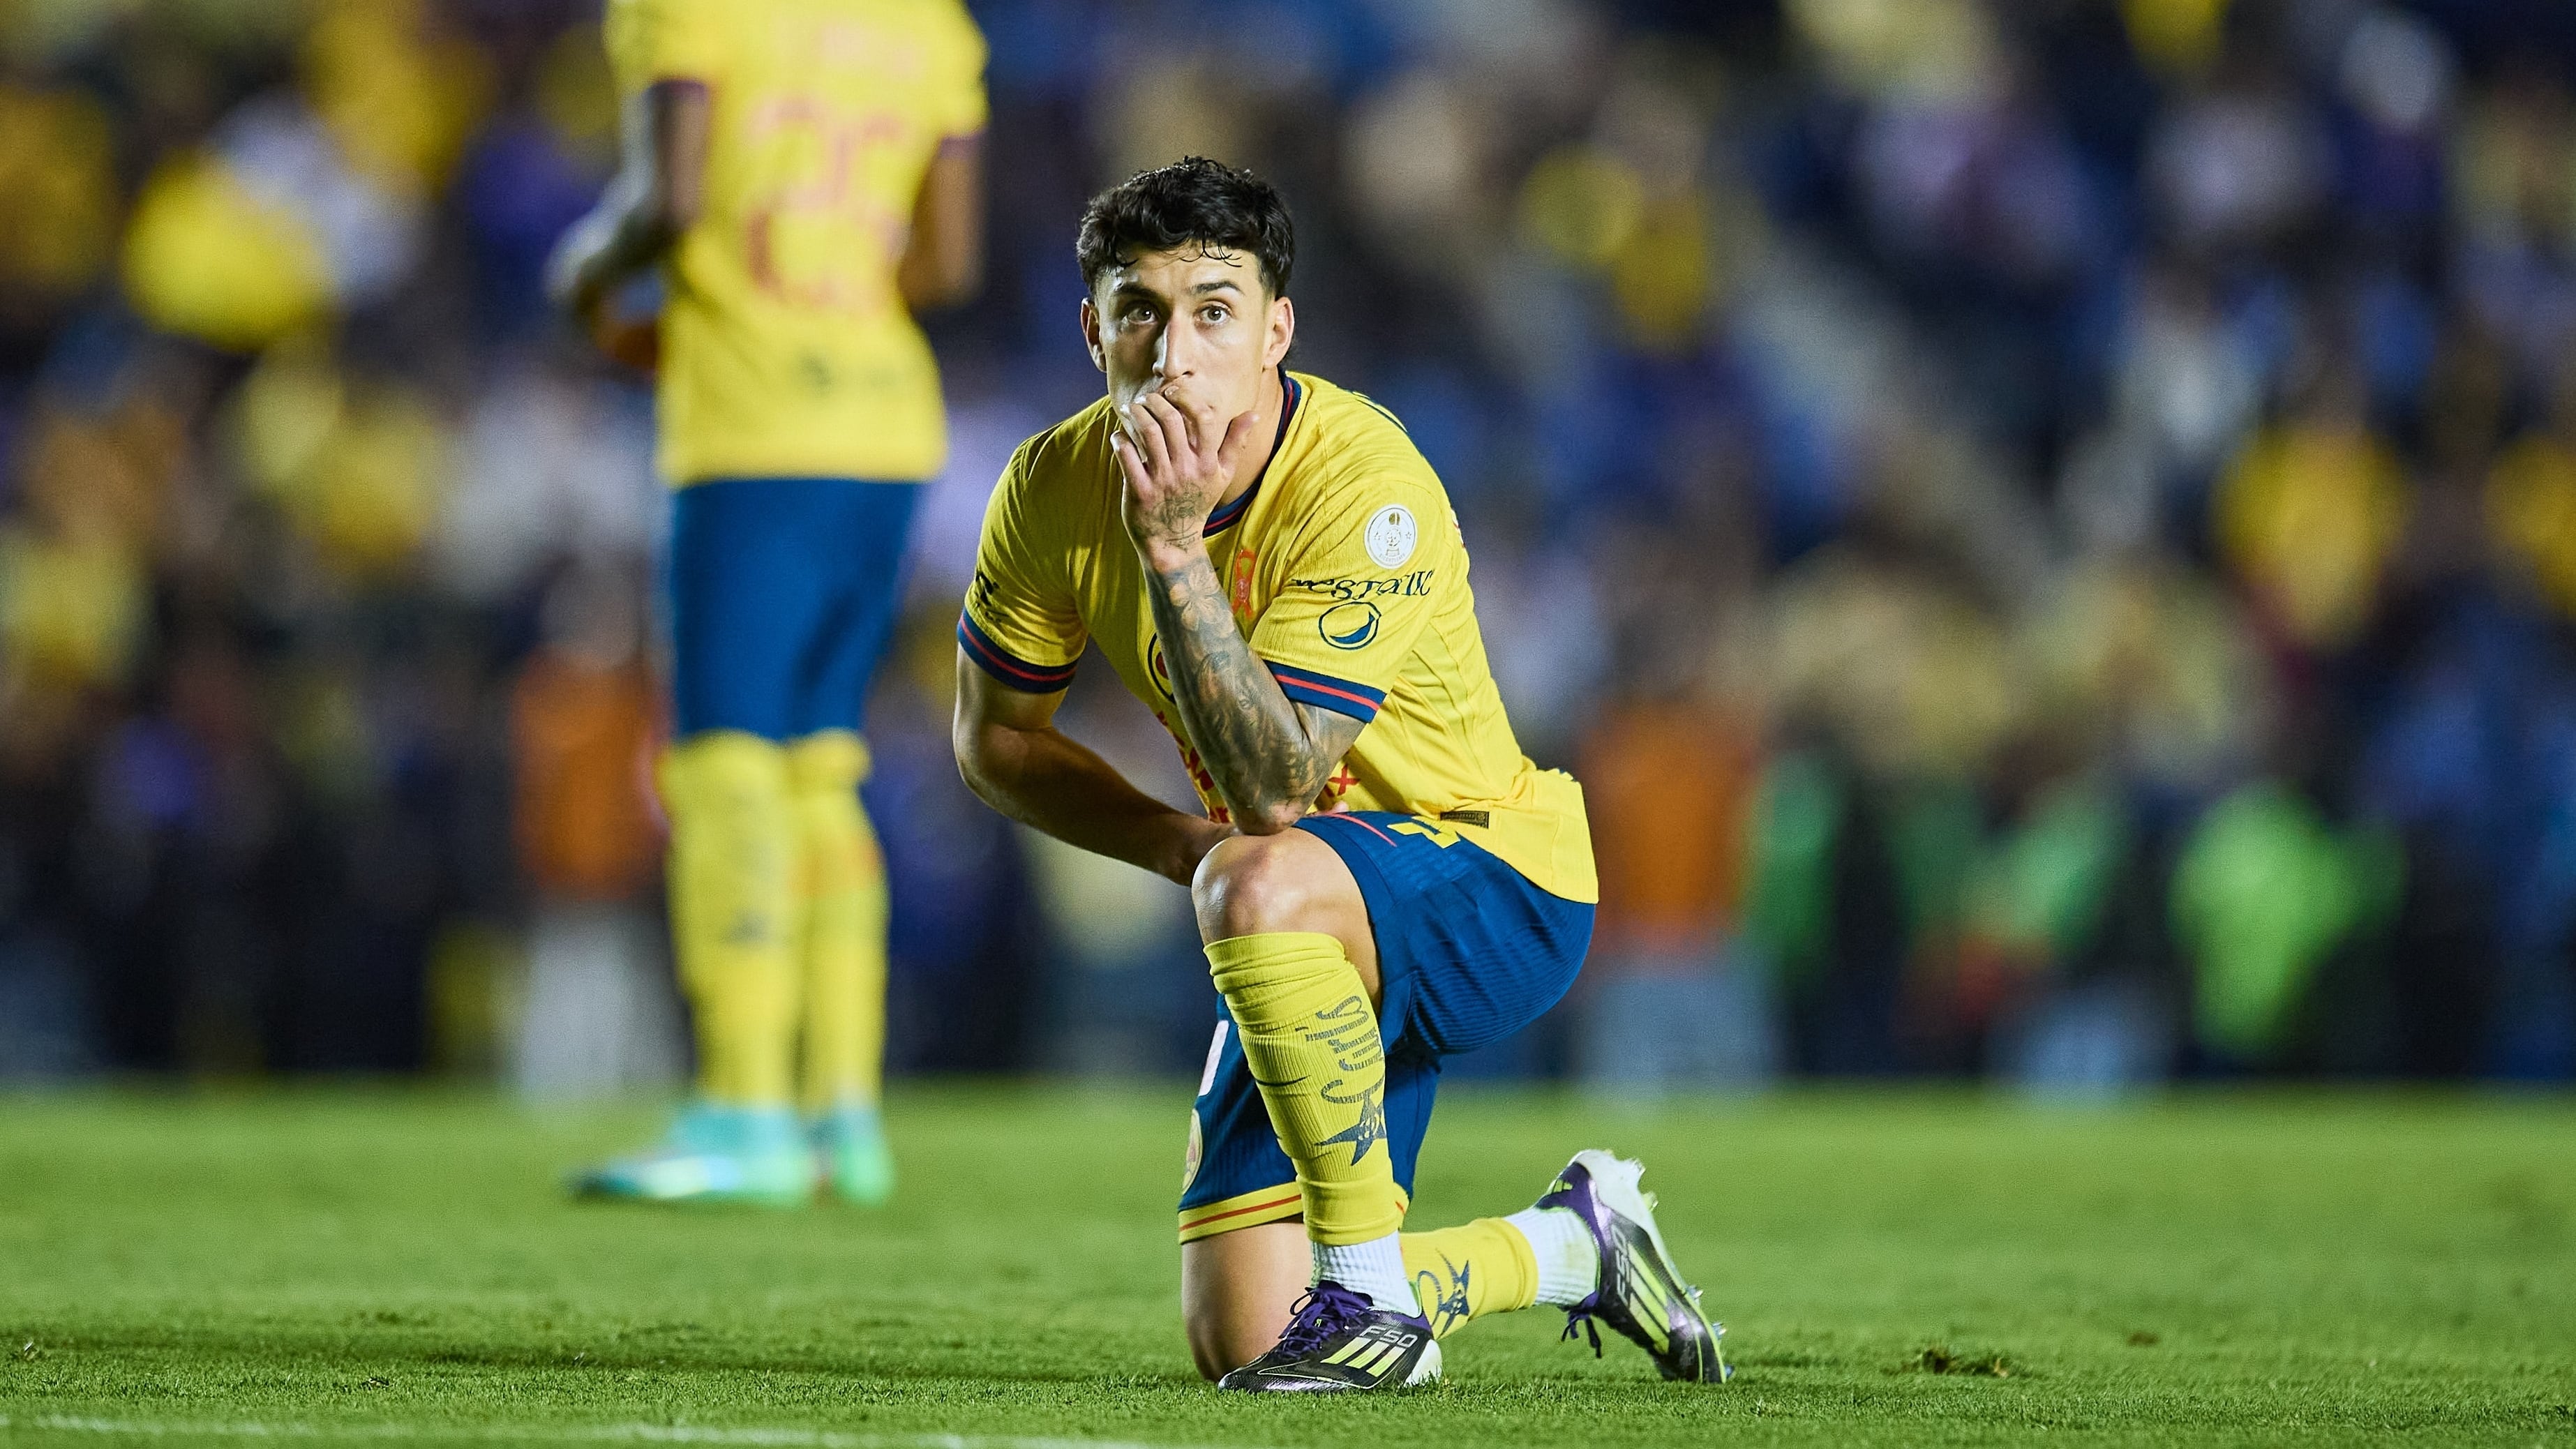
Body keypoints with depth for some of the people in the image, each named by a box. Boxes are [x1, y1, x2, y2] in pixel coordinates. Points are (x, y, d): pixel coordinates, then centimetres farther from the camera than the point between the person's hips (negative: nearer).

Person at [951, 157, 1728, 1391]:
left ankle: (1374, 1291, -24)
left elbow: (1271, 786, -33)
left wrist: (1173, 547, -39)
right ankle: (1571, 1245, 27)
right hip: (1322, 943, 6)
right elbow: (995, 738, 5)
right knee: (1242, 1349, -1)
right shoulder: (1055, 487, -9)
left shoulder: (1367, 492, -26)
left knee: (1263, 883, -41)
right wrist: (1183, 844, -10)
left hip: (1498, 889, -6)